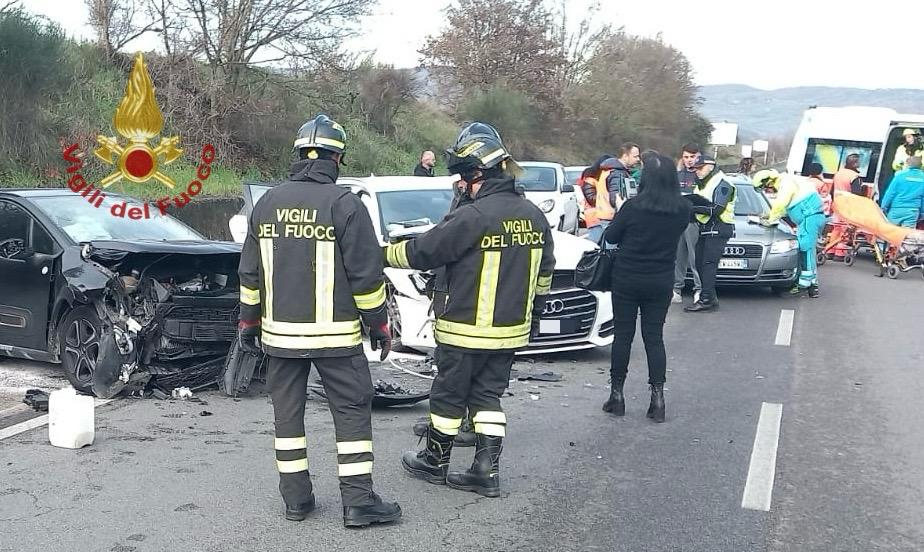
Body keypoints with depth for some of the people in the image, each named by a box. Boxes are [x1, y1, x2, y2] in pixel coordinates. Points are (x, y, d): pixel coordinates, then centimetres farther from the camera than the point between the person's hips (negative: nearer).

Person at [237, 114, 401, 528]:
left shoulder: (267, 203, 6)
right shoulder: (344, 203, -10)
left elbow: (249, 273, 10)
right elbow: (366, 273, -10)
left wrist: (248, 322, 19)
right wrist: (379, 323, 0)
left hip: (279, 332, 5)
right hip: (334, 334, -4)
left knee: (287, 411, 12)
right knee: (352, 411, 3)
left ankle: (296, 498, 17)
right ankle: (358, 502, 3)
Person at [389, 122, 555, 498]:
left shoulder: (472, 217, -21)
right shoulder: (533, 216, 3)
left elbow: (422, 252, -13)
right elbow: (543, 272, 14)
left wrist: (385, 254, 4)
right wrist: (533, 316, 25)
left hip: (467, 331, -6)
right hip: (512, 330, 7)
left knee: (448, 396, 11)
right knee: (488, 396, 15)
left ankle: (434, 462, 27)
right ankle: (486, 472, 14)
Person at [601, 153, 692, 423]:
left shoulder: (633, 207, -17)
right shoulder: (683, 210, -6)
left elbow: (611, 236, -6)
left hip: (627, 279, -2)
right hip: (661, 282, 3)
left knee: (622, 335, 8)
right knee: (654, 337, 9)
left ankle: (617, 393, 13)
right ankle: (657, 396, 6)